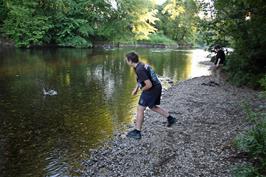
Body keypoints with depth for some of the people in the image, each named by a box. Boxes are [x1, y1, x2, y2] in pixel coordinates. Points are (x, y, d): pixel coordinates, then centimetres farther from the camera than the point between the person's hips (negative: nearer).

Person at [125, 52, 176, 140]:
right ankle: (170, 118, 35)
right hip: (157, 87, 10)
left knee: (140, 109, -2)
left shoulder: (139, 70, -26)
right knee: (153, 107, 27)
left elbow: (149, 85, -27)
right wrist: (136, 88, 13)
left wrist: (142, 89, -8)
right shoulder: (140, 65, 6)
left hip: (152, 90, -10)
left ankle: (137, 132, 6)